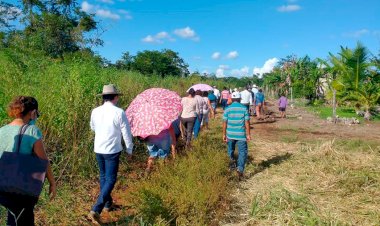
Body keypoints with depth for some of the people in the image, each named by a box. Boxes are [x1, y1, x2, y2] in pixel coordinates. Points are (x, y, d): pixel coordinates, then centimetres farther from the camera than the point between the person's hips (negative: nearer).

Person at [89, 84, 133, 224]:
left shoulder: (95, 111, -1)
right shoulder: (119, 112, -15)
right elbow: (126, 133, -10)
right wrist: (129, 150, 3)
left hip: (98, 149, 6)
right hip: (112, 151, -5)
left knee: (103, 176, 21)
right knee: (110, 179, 3)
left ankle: (107, 204, 33)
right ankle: (96, 210, -6)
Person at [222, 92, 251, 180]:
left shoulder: (227, 109, -2)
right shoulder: (244, 108, -3)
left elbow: (225, 123, -2)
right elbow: (247, 122, -4)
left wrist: (224, 134, 6)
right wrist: (248, 134, 2)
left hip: (230, 134, 1)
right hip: (241, 135, -1)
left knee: (230, 149, 26)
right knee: (243, 152, 3)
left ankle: (232, 159, 10)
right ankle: (240, 169, -8)